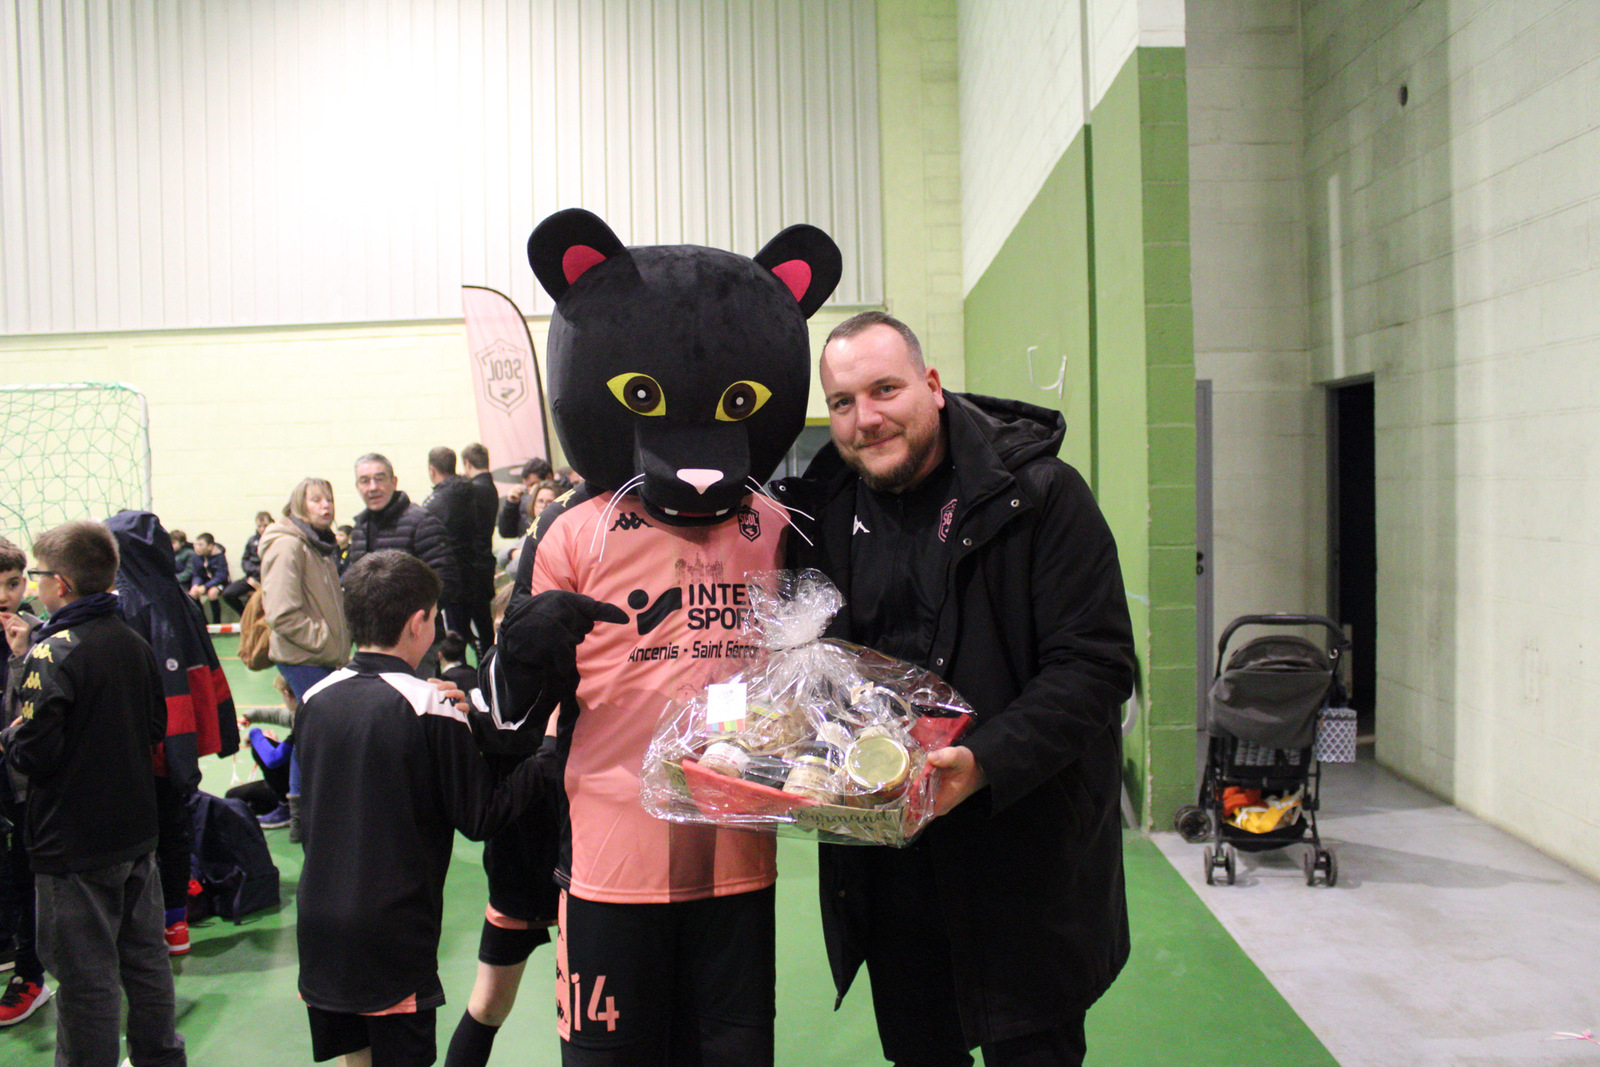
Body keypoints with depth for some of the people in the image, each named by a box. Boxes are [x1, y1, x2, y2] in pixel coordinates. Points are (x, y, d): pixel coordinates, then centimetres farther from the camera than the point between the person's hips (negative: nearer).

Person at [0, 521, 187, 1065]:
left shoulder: (52, 654, -18)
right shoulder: (136, 644, 2)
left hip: (75, 844, -7)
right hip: (137, 831, 7)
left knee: (86, 973, 5)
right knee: (145, 957, 17)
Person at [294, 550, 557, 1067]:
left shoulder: (315, 700, -1)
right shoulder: (431, 710, -17)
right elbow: (479, 817, -12)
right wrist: (545, 766, -1)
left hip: (320, 926, 5)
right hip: (394, 932, -5)